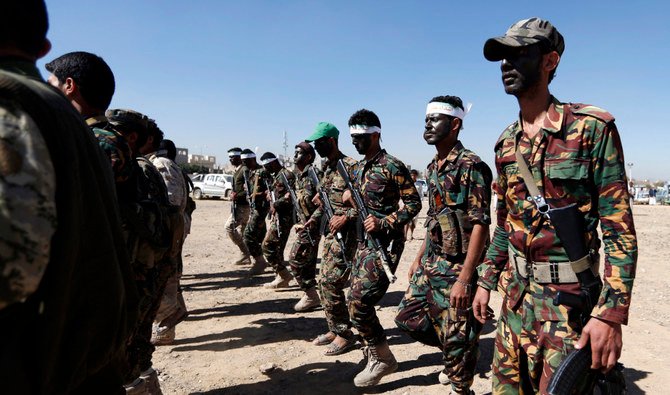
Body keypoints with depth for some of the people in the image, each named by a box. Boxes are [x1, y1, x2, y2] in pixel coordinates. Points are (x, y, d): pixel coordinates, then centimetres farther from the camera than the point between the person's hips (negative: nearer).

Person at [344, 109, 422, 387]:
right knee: (357, 302, 12)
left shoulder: (392, 166, -12)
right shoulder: (358, 168, 13)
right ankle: (375, 353, 31)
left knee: (358, 304, -12)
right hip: (364, 242, 9)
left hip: (385, 244, -9)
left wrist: (384, 222, -22)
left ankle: (382, 359, 8)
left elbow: (413, 204, -13)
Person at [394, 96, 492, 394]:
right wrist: (419, 257, 18)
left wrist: (464, 278, -23)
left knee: (457, 336, 4)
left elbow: (480, 224, -19)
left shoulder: (470, 166, -15)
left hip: (458, 266, -9)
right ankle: (454, 356, 37)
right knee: (409, 317, 15)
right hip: (431, 263, 9)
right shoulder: (433, 167, 11)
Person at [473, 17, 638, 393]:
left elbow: (620, 229, -13)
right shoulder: (507, 144, 7)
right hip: (517, 291, 6)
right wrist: (486, 281, 14)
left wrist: (611, 312, -19)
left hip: (567, 297, -6)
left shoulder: (592, 128, -11)